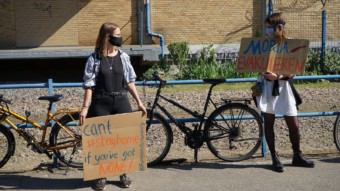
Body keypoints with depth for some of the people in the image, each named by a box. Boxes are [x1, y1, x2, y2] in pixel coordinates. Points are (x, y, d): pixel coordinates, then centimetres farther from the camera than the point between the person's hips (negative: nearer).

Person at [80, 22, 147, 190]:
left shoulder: (123, 57, 5)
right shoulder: (94, 58, -4)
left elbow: (129, 82, 9)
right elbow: (89, 85, -5)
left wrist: (139, 102, 6)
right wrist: (85, 107, -11)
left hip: (121, 101, 3)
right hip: (101, 103, -3)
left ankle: (123, 174, 22)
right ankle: (101, 176, 16)